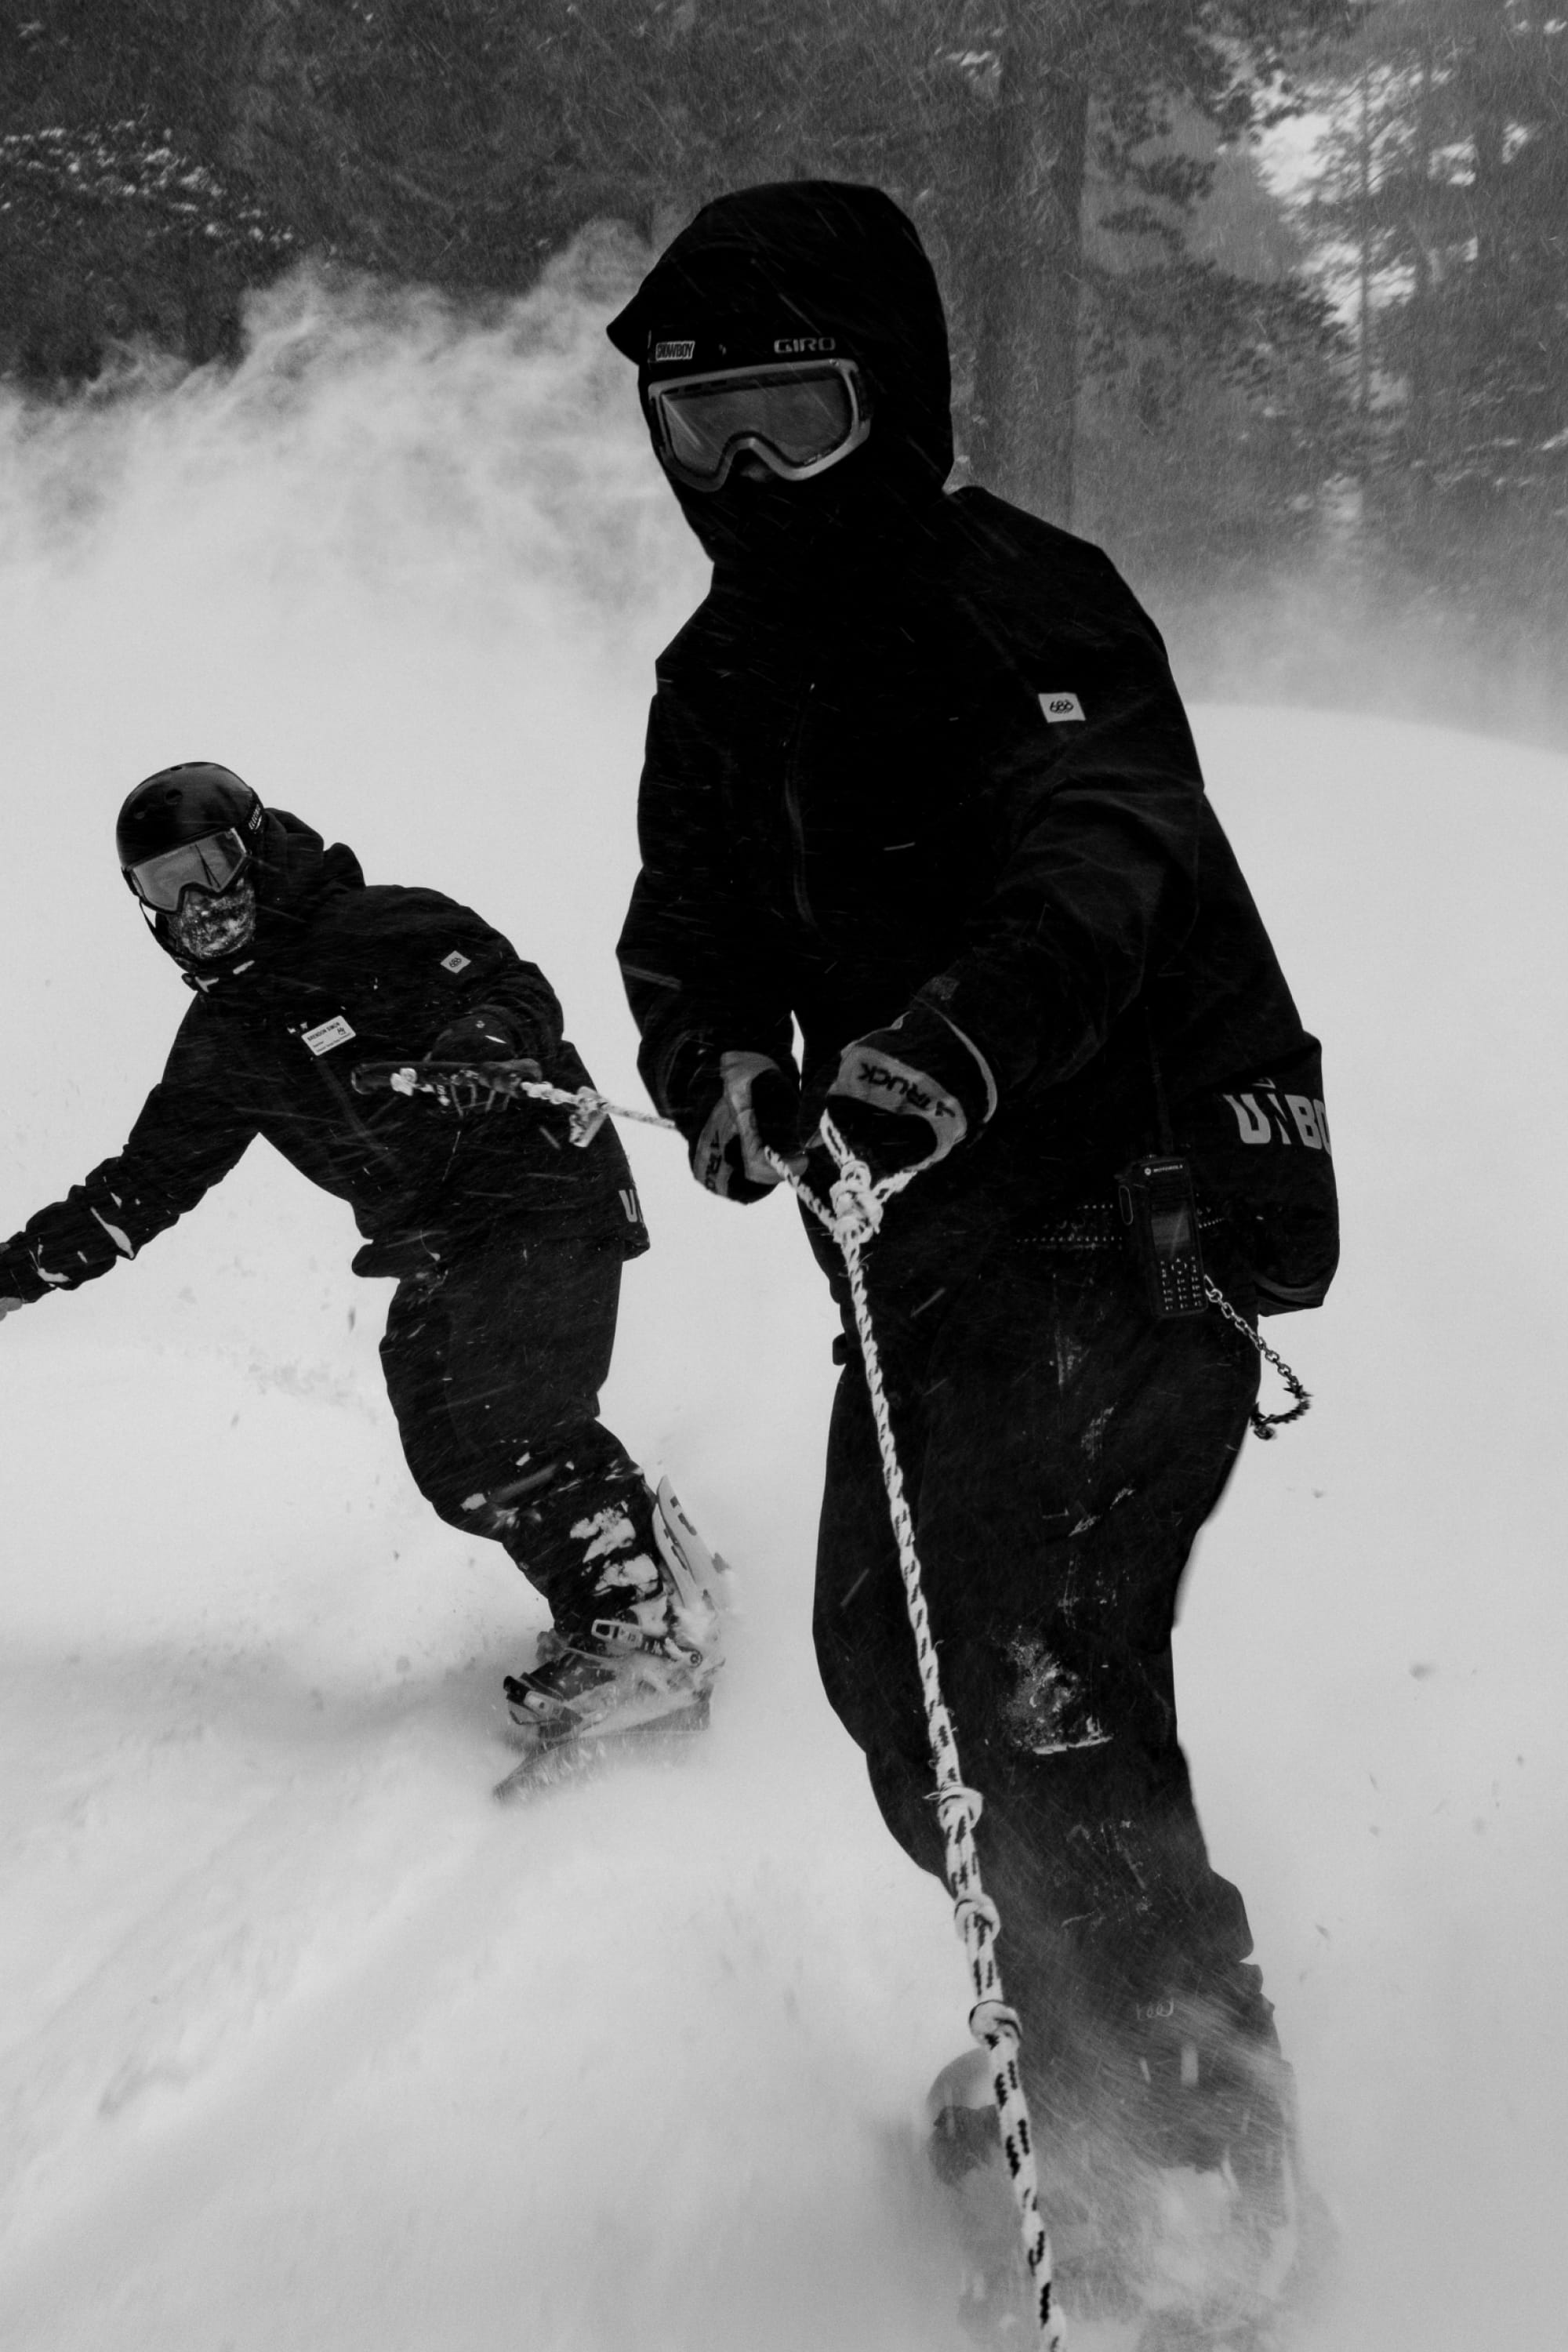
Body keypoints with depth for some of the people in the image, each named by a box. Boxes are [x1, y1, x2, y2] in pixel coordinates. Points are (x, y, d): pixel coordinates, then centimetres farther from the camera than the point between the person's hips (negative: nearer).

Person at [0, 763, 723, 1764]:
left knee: (507, 1425, -18)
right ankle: (659, 1551, 11)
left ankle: (647, 1625, -11)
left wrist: (458, 1062, -35)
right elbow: (144, 1184, 17)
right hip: (434, 1246, 8)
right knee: (453, 1461, -2)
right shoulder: (219, 1044, 13)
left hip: (543, 1190, -7)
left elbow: (518, 992, -14)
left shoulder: (376, 929, -7)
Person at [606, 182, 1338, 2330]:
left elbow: (1101, 862, -29)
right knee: (886, 1653, 13)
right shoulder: (721, 680, 11)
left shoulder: (1020, 604, -13)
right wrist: (721, 1064, -18)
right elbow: (690, 936, 6)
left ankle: (1192, 2107, 3)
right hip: (929, 1247, 8)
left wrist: (960, 1045, -49)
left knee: (1029, 1668, -15)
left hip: (1129, 1207, -8)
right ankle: (1076, 2026, 36)